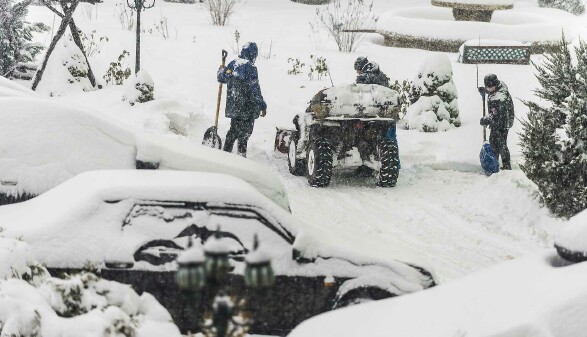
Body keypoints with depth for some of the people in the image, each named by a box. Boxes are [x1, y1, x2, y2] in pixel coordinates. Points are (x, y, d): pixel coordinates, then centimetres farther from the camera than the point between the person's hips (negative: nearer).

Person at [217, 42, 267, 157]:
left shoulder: (232, 64, 3)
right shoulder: (250, 68, -18)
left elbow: (221, 78, 20)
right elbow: (255, 90, -19)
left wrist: (221, 70, 43)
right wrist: (262, 106, -14)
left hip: (232, 106, 7)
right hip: (247, 107, -7)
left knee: (234, 129, 21)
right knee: (245, 132, 2)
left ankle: (226, 150, 26)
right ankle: (241, 153, 2)